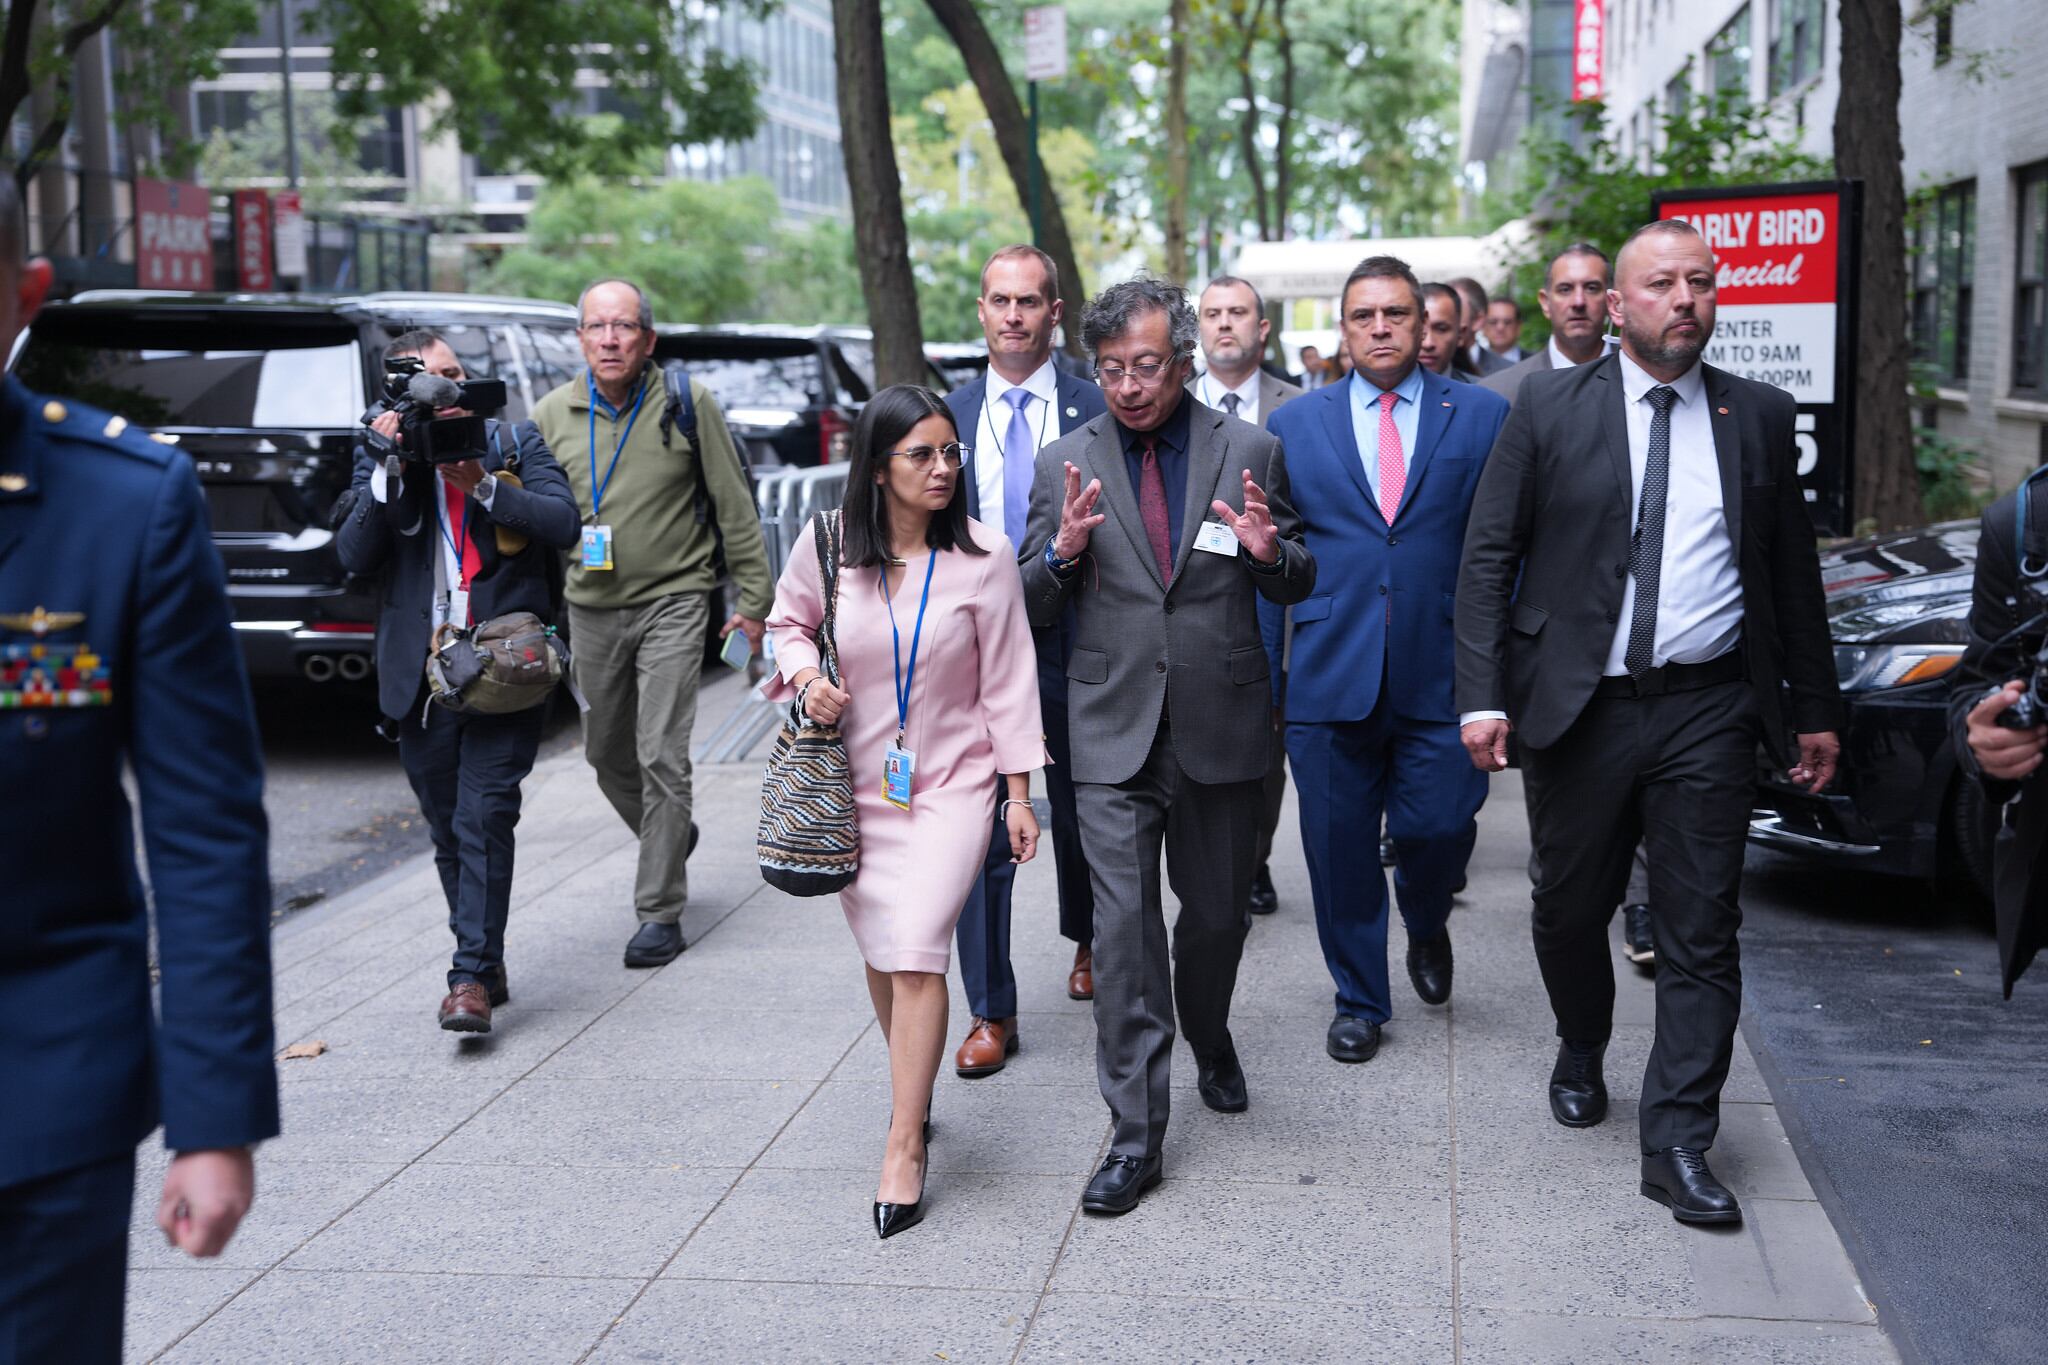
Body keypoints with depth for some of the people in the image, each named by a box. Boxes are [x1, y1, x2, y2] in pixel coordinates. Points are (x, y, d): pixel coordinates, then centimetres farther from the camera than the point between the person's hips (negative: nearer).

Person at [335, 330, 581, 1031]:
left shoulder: (517, 443, 7)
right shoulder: (380, 459, 8)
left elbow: (563, 522, -7)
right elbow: (354, 554, -4)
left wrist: (482, 483, -16)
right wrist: (392, 468, -13)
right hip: (423, 675, 3)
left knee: (485, 817, -12)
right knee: (448, 832, 9)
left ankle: (472, 978, -10)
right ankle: (487, 962, 22)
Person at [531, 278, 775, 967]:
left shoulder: (688, 404, -6)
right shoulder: (552, 415, 2)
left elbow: (734, 504, -1)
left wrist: (753, 597, -2)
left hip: (673, 602, -4)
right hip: (591, 607, 4)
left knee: (661, 757, -10)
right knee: (608, 755, 14)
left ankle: (660, 913, -1)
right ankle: (672, 838, 43)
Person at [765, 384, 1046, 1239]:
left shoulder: (983, 556, -9)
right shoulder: (828, 545, -5)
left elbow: (1006, 679, -3)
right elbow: (789, 621, 14)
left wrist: (1019, 793, -3)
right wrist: (804, 672, -9)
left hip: (951, 782, -2)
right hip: (856, 783, 3)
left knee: (917, 957, -12)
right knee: (879, 956, 12)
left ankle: (904, 1150, -4)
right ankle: (911, 1091, 37)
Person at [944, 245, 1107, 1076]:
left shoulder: (1098, 413, -3)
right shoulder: (947, 415, 5)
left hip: (1074, 643, -1)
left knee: (1082, 815, 17)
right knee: (980, 834, -1)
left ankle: (1086, 941, 44)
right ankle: (990, 1013, 7)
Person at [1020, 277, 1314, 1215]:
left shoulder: (1250, 452, 2)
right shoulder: (1064, 464, 3)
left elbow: (1299, 586, 7)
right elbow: (1032, 608, 5)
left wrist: (1270, 550, -16)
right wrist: (1062, 552, -16)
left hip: (1219, 725, 1)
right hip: (1114, 730, 0)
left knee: (1218, 911, 14)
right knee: (1124, 921, -6)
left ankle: (1209, 1041, 45)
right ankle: (1136, 1133, 1)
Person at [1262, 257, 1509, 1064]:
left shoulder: (1482, 417, 5)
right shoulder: (1293, 427, 8)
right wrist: (1264, 677, 3)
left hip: (1442, 676, -1)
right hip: (1330, 680, 1)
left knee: (1440, 825, -5)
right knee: (1338, 847, 6)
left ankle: (1426, 925, 31)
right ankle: (1359, 1000, 26)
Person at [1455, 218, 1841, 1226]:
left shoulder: (1760, 417, 6)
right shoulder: (1550, 409, 0)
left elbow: (1793, 573, 12)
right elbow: (1488, 558, -2)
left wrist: (1814, 709, 10)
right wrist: (1483, 696, -10)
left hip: (1707, 711, 1)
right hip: (1576, 708, -1)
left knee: (1701, 935, 0)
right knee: (1570, 909, 14)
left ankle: (1676, 1144, 8)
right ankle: (1581, 1055, 41)